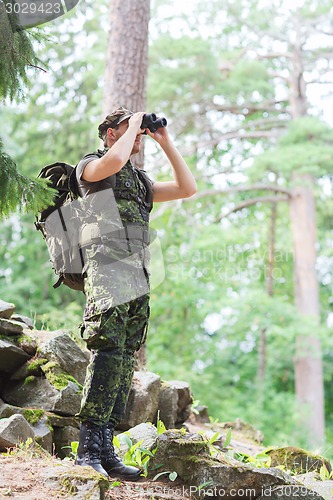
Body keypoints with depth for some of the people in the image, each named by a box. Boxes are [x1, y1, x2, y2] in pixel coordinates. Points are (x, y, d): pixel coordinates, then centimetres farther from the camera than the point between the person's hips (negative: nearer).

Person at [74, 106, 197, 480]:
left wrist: (166, 143, 23)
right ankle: (88, 449, -20)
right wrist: (133, 125, 2)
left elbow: (187, 188, 24)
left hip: (138, 278, 8)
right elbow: (113, 161, -16)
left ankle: (105, 450, 1)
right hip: (108, 270, -8)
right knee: (108, 354, -21)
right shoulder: (90, 166, 9)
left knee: (124, 361, 1)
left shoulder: (140, 180, 29)